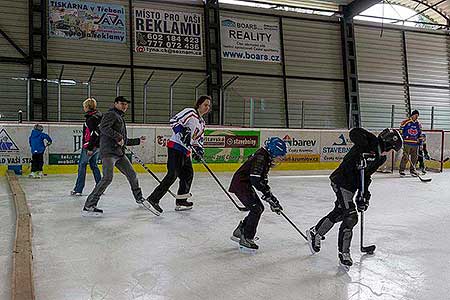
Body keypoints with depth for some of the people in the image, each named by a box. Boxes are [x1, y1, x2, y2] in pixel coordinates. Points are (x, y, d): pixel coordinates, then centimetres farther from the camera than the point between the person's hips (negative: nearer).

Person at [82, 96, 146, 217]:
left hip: (119, 153, 10)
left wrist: (138, 141, 33)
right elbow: (103, 127, -22)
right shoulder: (111, 114, -1)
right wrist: (117, 137, -24)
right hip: (109, 152, -10)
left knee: (132, 175, 16)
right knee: (108, 178, -22)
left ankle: (139, 198, 37)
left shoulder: (120, 118, 28)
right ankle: (88, 206, -21)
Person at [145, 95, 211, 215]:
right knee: (173, 174, -17)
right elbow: (174, 121, -16)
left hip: (185, 150, 10)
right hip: (176, 147, -10)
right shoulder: (190, 112, -6)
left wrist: (198, 150, 7)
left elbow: (198, 139, 25)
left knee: (188, 174, 14)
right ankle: (153, 199, -18)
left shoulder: (202, 122, 21)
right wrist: (183, 133, -27)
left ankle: (181, 201, 26)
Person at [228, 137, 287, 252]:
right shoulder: (260, 157, -22)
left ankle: (239, 232, 24)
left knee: (259, 208, 13)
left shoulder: (266, 158, 10)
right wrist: (269, 195, -27)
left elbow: (263, 179, 17)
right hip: (240, 183, -10)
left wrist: (270, 197, 13)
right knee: (256, 209, -13)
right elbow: (255, 179, -30)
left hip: (246, 184, 10)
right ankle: (246, 239, -6)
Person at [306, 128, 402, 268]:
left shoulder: (381, 158, 10)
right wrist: (364, 152, -39)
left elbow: (366, 175, 11)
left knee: (339, 213, 21)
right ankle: (344, 252, 3)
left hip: (352, 184, 10)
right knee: (350, 217, -9)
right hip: (341, 181, -10)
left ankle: (315, 233, 40)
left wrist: (363, 194, 4)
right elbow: (355, 132, -34)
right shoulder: (371, 141, -16)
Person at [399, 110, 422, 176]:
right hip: (407, 143, -5)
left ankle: (412, 170, 20)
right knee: (405, 157, -8)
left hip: (415, 144, 5)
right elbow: (401, 131, -1)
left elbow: (420, 134, 21)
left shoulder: (419, 124, 14)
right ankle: (401, 170, 0)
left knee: (414, 157, 8)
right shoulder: (405, 122, -4)